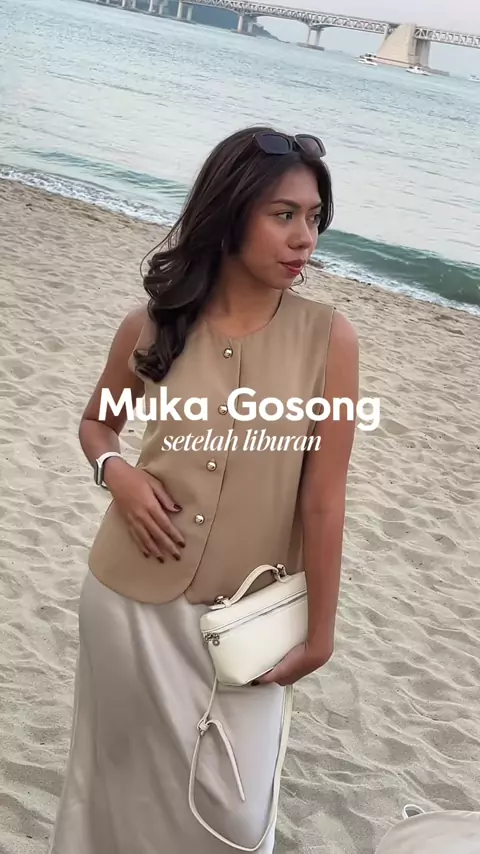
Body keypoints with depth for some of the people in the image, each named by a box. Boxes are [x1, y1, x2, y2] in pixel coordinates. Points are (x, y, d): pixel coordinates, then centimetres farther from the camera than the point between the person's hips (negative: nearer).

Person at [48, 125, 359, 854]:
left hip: (245, 615, -1)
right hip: (131, 597, 2)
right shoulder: (150, 328, -8)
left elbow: (324, 497, -11)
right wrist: (117, 473, -11)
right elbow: (97, 422, 10)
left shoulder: (328, 338, -14)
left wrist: (321, 627, -5)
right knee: (123, 772, 22)